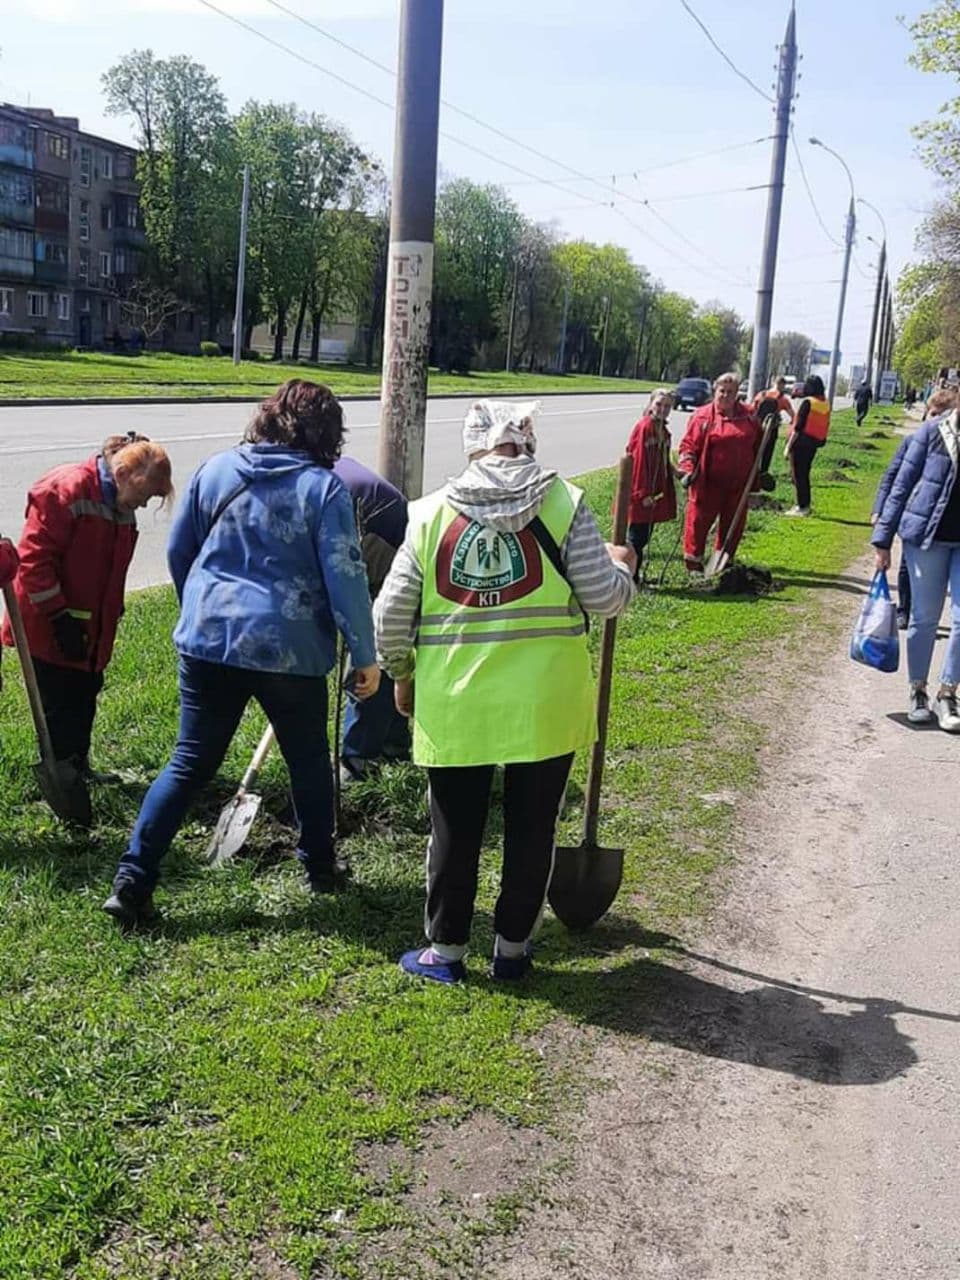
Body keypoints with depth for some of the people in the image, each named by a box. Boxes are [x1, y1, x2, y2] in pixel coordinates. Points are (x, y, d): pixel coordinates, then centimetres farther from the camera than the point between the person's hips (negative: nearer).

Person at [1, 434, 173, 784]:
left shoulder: (120, 507, 7)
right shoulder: (66, 490, -21)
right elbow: (34, 558, -23)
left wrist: (109, 618, 17)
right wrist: (60, 616, -22)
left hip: (91, 631, 9)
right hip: (49, 630, -8)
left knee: (84, 698, 17)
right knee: (60, 707, -1)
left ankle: (78, 768, 31)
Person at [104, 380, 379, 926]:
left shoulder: (215, 469, 6)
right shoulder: (323, 486, -7)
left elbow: (178, 552, 14)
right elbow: (345, 579, -12)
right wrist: (366, 656, -4)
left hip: (208, 639, 4)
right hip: (289, 648, -3)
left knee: (191, 763, 11)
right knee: (309, 759, 18)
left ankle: (133, 881, 8)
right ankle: (321, 867, 33)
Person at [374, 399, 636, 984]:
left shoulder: (433, 511, 0)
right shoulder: (564, 502, -5)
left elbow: (390, 615, 0)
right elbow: (603, 597, -7)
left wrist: (402, 674, 17)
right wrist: (622, 566, 15)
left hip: (456, 705, 1)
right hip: (546, 702, -1)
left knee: (455, 830, 15)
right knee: (532, 829, 15)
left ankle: (446, 949, 27)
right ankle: (513, 947, 27)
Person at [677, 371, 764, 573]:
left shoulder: (748, 415, 6)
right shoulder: (703, 416, -5)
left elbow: (758, 443, 17)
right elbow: (689, 445, -5)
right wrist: (687, 469, -18)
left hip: (738, 482, 4)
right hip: (708, 481, -4)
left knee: (734, 523, 13)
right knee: (699, 519, 2)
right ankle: (693, 560, 16)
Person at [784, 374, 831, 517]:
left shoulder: (808, 402, -15)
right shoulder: (825, 404, 5)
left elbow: (798, 427, -17)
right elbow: (825, 426, 9)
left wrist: (788, 446, -13)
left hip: (801, 443, -7)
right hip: (814, 444, 7)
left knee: (798, 475, 0)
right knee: (805, 474, 18)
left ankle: (802, 507, 1)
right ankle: (805, 504, 22)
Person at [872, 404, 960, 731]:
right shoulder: (933, 431, -5)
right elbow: (902, 484, -2)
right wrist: (883, 539, -4)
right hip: (927, 536, -2)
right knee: (924, 617, 8)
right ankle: (917, 692, 21)